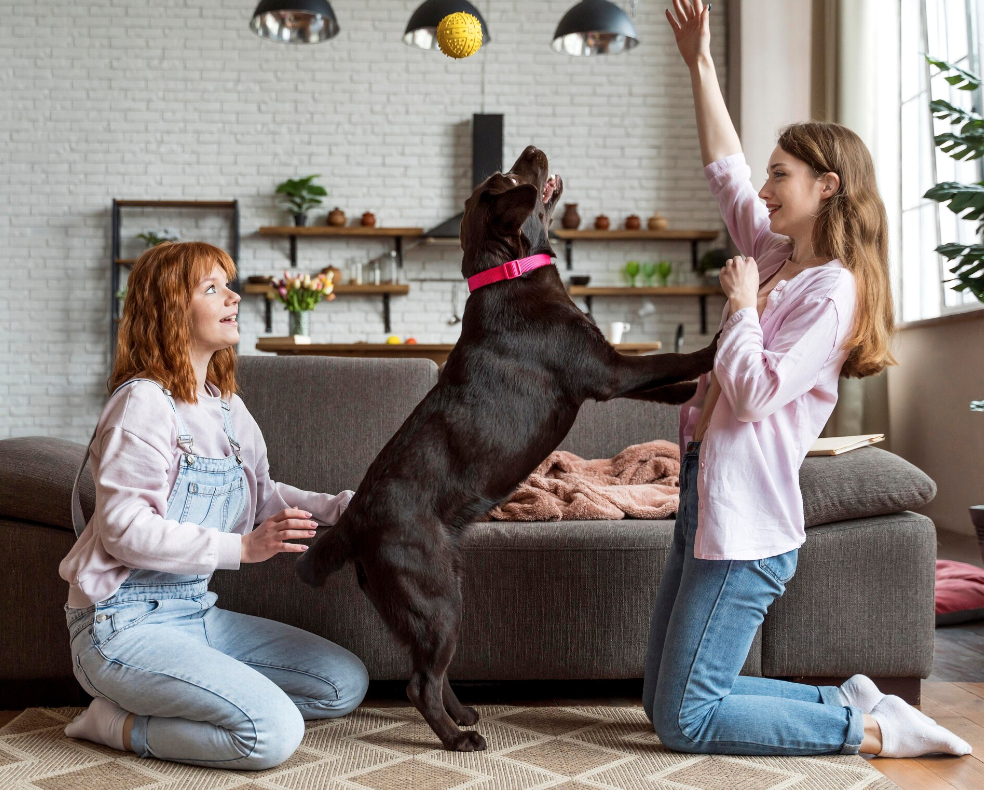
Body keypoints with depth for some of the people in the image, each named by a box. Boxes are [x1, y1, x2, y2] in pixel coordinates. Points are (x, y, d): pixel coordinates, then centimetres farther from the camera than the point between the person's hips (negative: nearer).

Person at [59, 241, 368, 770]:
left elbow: (262, 495, 20)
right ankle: (120, 723, -3)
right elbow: (123, 529, -20)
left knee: (347, 683, 6)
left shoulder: (228, 407, 11)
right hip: (125, 626, -9)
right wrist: (241, 547, -22)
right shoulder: (145, 403, -15)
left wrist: (343, 507, 5)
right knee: (274, 732, -25)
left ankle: (160, 701, 6)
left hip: (196, 615, 9)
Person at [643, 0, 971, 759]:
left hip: (746, 525, -10)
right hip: (705, 501, 10)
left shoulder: (833, 289, -14)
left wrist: (741, 303, -10)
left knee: (685, 720, -6)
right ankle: (846, 699, 16)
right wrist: (700, 64, 20)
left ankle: (872, 730, 3)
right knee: (664, 696, 14)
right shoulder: (777, 256, 11)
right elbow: (726, 170, 21)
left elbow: (755, 393, -23)